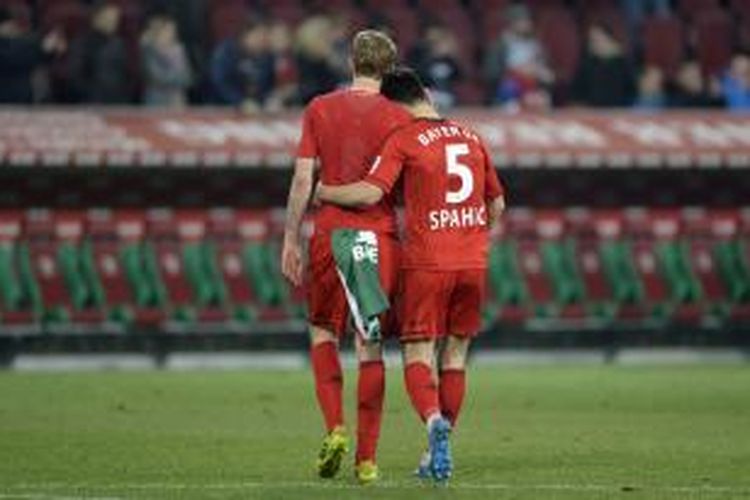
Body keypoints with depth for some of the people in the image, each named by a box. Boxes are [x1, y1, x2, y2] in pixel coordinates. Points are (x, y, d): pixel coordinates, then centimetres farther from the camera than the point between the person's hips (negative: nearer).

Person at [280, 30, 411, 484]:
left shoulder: (319, 110, 2)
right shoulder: (398, 118, 0)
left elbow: (303, 180, 0)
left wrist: (291, 240, 5)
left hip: (331, 235, 0)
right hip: (381, 238, 0)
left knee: (323, 334, 16)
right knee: (371, 347, 4)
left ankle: (335, 428, -4)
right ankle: (367, 458, 2)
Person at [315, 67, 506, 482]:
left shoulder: (403, 140, -5)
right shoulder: (471, 137, 13)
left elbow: (370, 193, -16)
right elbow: (496, 204, 20)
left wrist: (321, 192, -1)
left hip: (426, 262, -5)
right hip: (473, 262, 5)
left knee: (418, 354, 1)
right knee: (456, 352, 12)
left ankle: (435, 420, -27)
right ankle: (440, 453, 13)